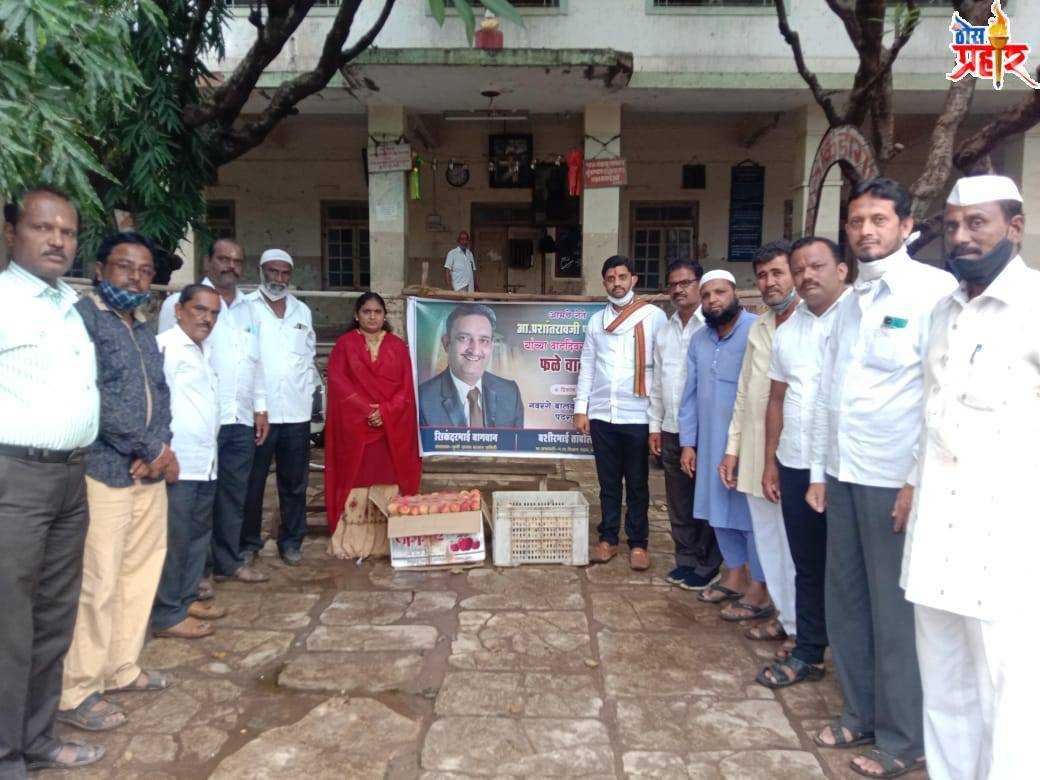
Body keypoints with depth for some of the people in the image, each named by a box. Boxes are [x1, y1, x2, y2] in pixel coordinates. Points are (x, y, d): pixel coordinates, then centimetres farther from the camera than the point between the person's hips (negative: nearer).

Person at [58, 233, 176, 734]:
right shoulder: (82, 316, -7)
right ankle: (76, 692, 11)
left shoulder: (143, 329, 18)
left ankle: (120, 668, 29)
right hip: (103, 471, -8)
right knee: (98, 583, -4)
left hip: (148, 473, 8)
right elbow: (93, 397, -17)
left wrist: (158, 450, -4)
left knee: (141, 572, 14)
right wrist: (154, 449, -13)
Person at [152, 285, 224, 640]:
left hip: (205, 462, 9)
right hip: (177, 464, -9)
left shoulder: (202, 351, 19)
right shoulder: (164, 345, -9)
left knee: (198, 534, 16)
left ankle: (187, 598, 28)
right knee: (173, 538, -2)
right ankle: (167, 615, 8)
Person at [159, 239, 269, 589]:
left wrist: (261, 408, 15)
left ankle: (228, 560, 23)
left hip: (241, 419, 6)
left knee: (234, 493, 11)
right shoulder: (183, 301, -2)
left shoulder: (249, 309, 17)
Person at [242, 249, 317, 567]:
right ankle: (248, 542, 18)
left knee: (295, 483, 10)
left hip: (296, 412, 4)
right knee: (252, 483, 4)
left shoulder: (302, 311, 15)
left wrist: (308, 393, 8)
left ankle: (291, 541, 21)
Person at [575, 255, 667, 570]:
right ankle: (608, 539, 23)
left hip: (638, 417, -3)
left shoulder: (654, 316, -3)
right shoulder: (596, 320, 10)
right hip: (601, 415, 3)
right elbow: (587, 366, 11)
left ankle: (638, 543, 19)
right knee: (608, 482, 12)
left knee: (637, 484, 7)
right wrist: (580, 409, 5)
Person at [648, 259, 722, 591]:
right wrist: (655, 426, 13)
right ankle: (686, 560, 27)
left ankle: (707, 566, 18)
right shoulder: (664, 332, 13)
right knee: (678, 502, 13)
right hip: (671, 430, 6)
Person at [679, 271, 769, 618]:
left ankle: (759, 589, 15)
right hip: (711, 444, 7)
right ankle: (735, 576, 31)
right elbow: (690, 393, 13)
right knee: (719, 509, 15)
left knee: (752, 512, 1)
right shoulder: (699, 340, 11)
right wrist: (687, 442, 10)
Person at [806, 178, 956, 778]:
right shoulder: (850, 304, 14)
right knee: (845, 601, 14)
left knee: (895, 611, 4)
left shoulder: (934, 290, -8)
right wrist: (820, 472, 14)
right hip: (843, 476, 7)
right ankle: (860, 714, 32)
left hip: (895, 480, -7)